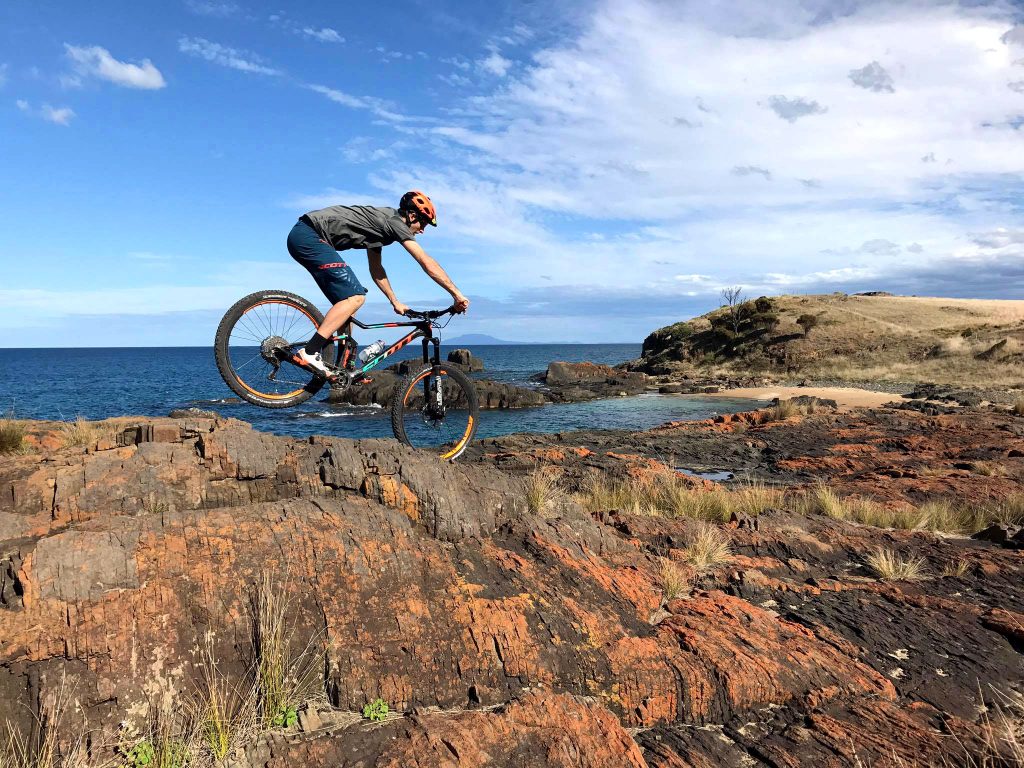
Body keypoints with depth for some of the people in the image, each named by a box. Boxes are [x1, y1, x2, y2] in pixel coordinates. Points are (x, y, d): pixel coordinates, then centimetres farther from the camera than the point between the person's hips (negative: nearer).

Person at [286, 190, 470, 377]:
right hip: (308, 236, -10)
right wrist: (457, 294, -9)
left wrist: (395, 302, 27)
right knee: (355, 297, -15)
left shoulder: (381, 222, 20)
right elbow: (427, 263, -12)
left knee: (347, 301, 10)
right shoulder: (395, 221, -7)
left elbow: (376, 269, 27)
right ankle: (309, 353, -18)